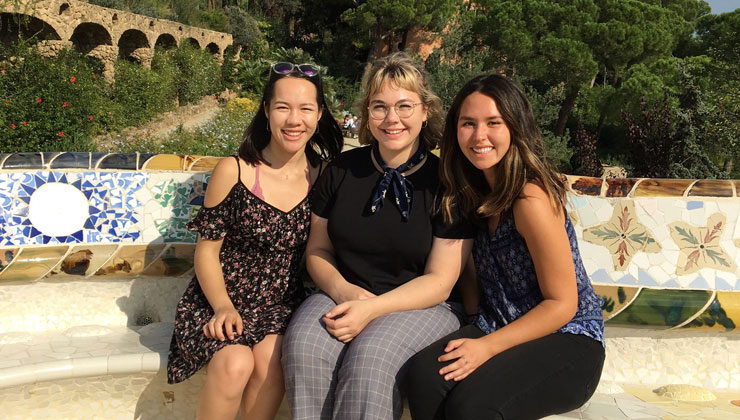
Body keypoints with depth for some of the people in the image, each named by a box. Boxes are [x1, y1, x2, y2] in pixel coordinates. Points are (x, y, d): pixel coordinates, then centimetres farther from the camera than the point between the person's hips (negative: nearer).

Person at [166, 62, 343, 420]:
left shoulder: (324, 175, -2)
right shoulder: (233, 171, -8)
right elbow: (207, 250, -3)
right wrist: (223, 307, -17)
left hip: (281, 303, 2)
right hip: (221, 299, -1)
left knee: (269, 357, -27)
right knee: (235, 363, -28)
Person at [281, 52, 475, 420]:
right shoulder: (341, 171, 5)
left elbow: (439, 282, -6)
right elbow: (317, 250, 11)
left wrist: (372, 308, -19)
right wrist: (342, 290, -11)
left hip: (420, 306, -2)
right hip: (343, 296, 3)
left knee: (369, 358, -33)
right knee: (303, 349, -28)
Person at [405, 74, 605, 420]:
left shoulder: (531, 199, -19)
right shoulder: (475, 192, 5)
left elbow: (562, 304, -15)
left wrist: (487, 346, -19)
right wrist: (471, 337, -3)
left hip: (567, 340, -6)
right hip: (498, 326, 6)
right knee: (423, 374, -24)